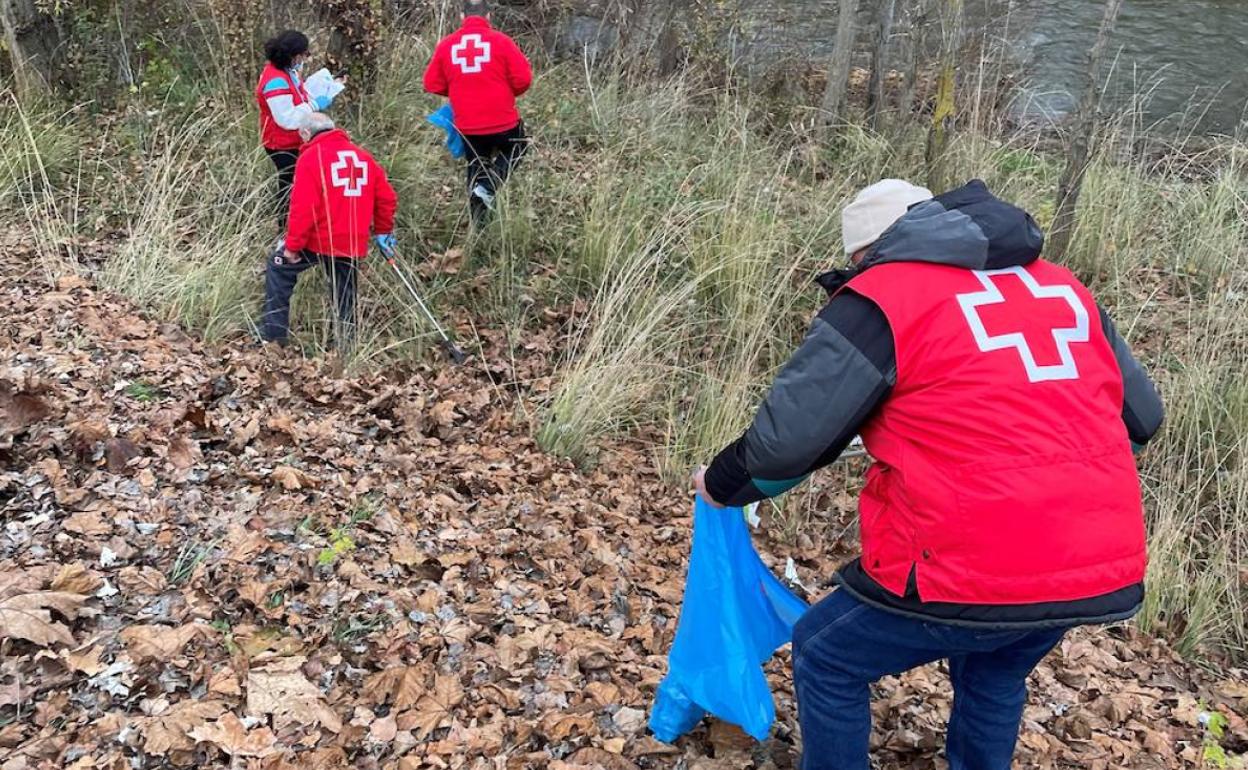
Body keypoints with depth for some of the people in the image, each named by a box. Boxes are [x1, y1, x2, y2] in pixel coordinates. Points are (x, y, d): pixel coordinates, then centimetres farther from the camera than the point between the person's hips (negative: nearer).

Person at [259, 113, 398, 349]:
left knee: (279, 269, 15)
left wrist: (292, 246, -8)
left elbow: (303, 208, -14)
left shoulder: (311, 156, -7)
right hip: (354, 244, 4)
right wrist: (383, 231, 23)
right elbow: (387, 198, 11)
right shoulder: (363, 155, 11)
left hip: (319, 239, -4)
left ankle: (274, 335, 13)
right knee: (345, 295, 15)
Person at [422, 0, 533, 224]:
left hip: (467, 125, 3)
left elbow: (432, 84, 5)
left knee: (476, 167, 20)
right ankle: (487, 188, 2)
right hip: (503, 121, -3)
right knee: (515, 149, 24)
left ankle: (478, 222, 24)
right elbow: (523, 79, -9)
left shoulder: (445, 44, 1)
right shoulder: (501, 41, -8)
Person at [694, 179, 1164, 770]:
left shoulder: (880, 300, -3)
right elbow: (1141, 417, 24)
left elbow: (786, 441, -7)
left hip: (974, 570, -7)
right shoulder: (1063, 288, 16)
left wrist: (721, 486, 13)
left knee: (826, 659, 18)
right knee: (994, 675, 34)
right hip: (1104, 567, 7)